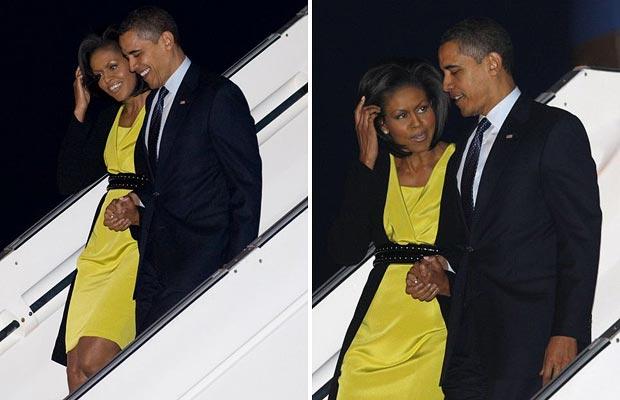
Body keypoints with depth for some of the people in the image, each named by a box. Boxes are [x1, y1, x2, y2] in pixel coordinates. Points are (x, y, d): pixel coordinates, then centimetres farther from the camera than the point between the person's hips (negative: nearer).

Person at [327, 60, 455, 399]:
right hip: (379, 330, 2)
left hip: (441, 330, -2)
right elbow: (345, 252, -2)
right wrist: (367, 162, -1)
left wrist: (451, 280, -14)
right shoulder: (376, 169, 11)